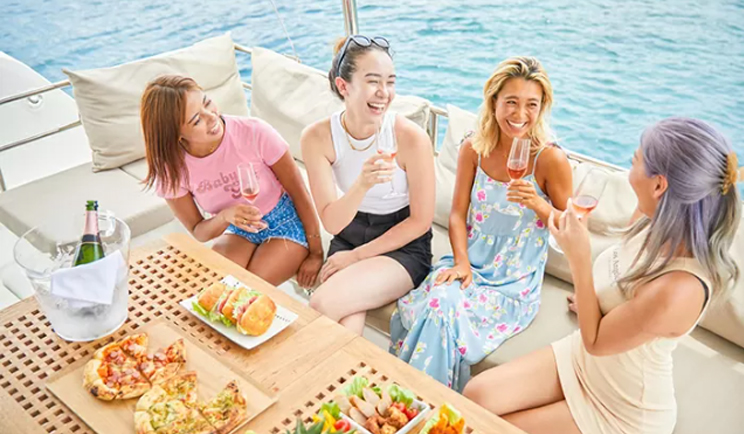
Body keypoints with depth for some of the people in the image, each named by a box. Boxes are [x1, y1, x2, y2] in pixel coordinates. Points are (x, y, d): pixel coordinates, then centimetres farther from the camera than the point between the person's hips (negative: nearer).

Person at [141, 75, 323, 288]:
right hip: (238, 230, 3)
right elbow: (198, 232, -8)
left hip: (286, 223, -2)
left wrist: (316, 254, -8)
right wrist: (224, 217, -32)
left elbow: (299, 192, -15)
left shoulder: (254, 133, -28)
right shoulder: (170, 167, -19)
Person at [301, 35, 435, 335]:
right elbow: (332, 223, -15)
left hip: (403, 246, -2)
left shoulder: (411, 137, -20)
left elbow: (420, 220, -10)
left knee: (322, 305, -24)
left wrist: (358, 255, -8)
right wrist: (362, 184, -35)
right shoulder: (316, 137, -12)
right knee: (348, 324, -23)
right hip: (348, 236, 3)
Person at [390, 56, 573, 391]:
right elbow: (458, 214, 4)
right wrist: (461, 262, -10)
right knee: (435, 300, -26)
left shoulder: (551, 160, -11)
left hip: (515, 283, -3)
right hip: (469, 265, 3)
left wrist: (539, 206, -20)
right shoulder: (474, 149, -1)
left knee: (443, 310, -26)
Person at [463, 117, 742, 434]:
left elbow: (595, 342, -23)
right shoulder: (657, 223, -14)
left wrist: (579, 259, -26)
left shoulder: (679, 290, -38)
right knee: (476, 396, -4)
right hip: (582, 357, 6)